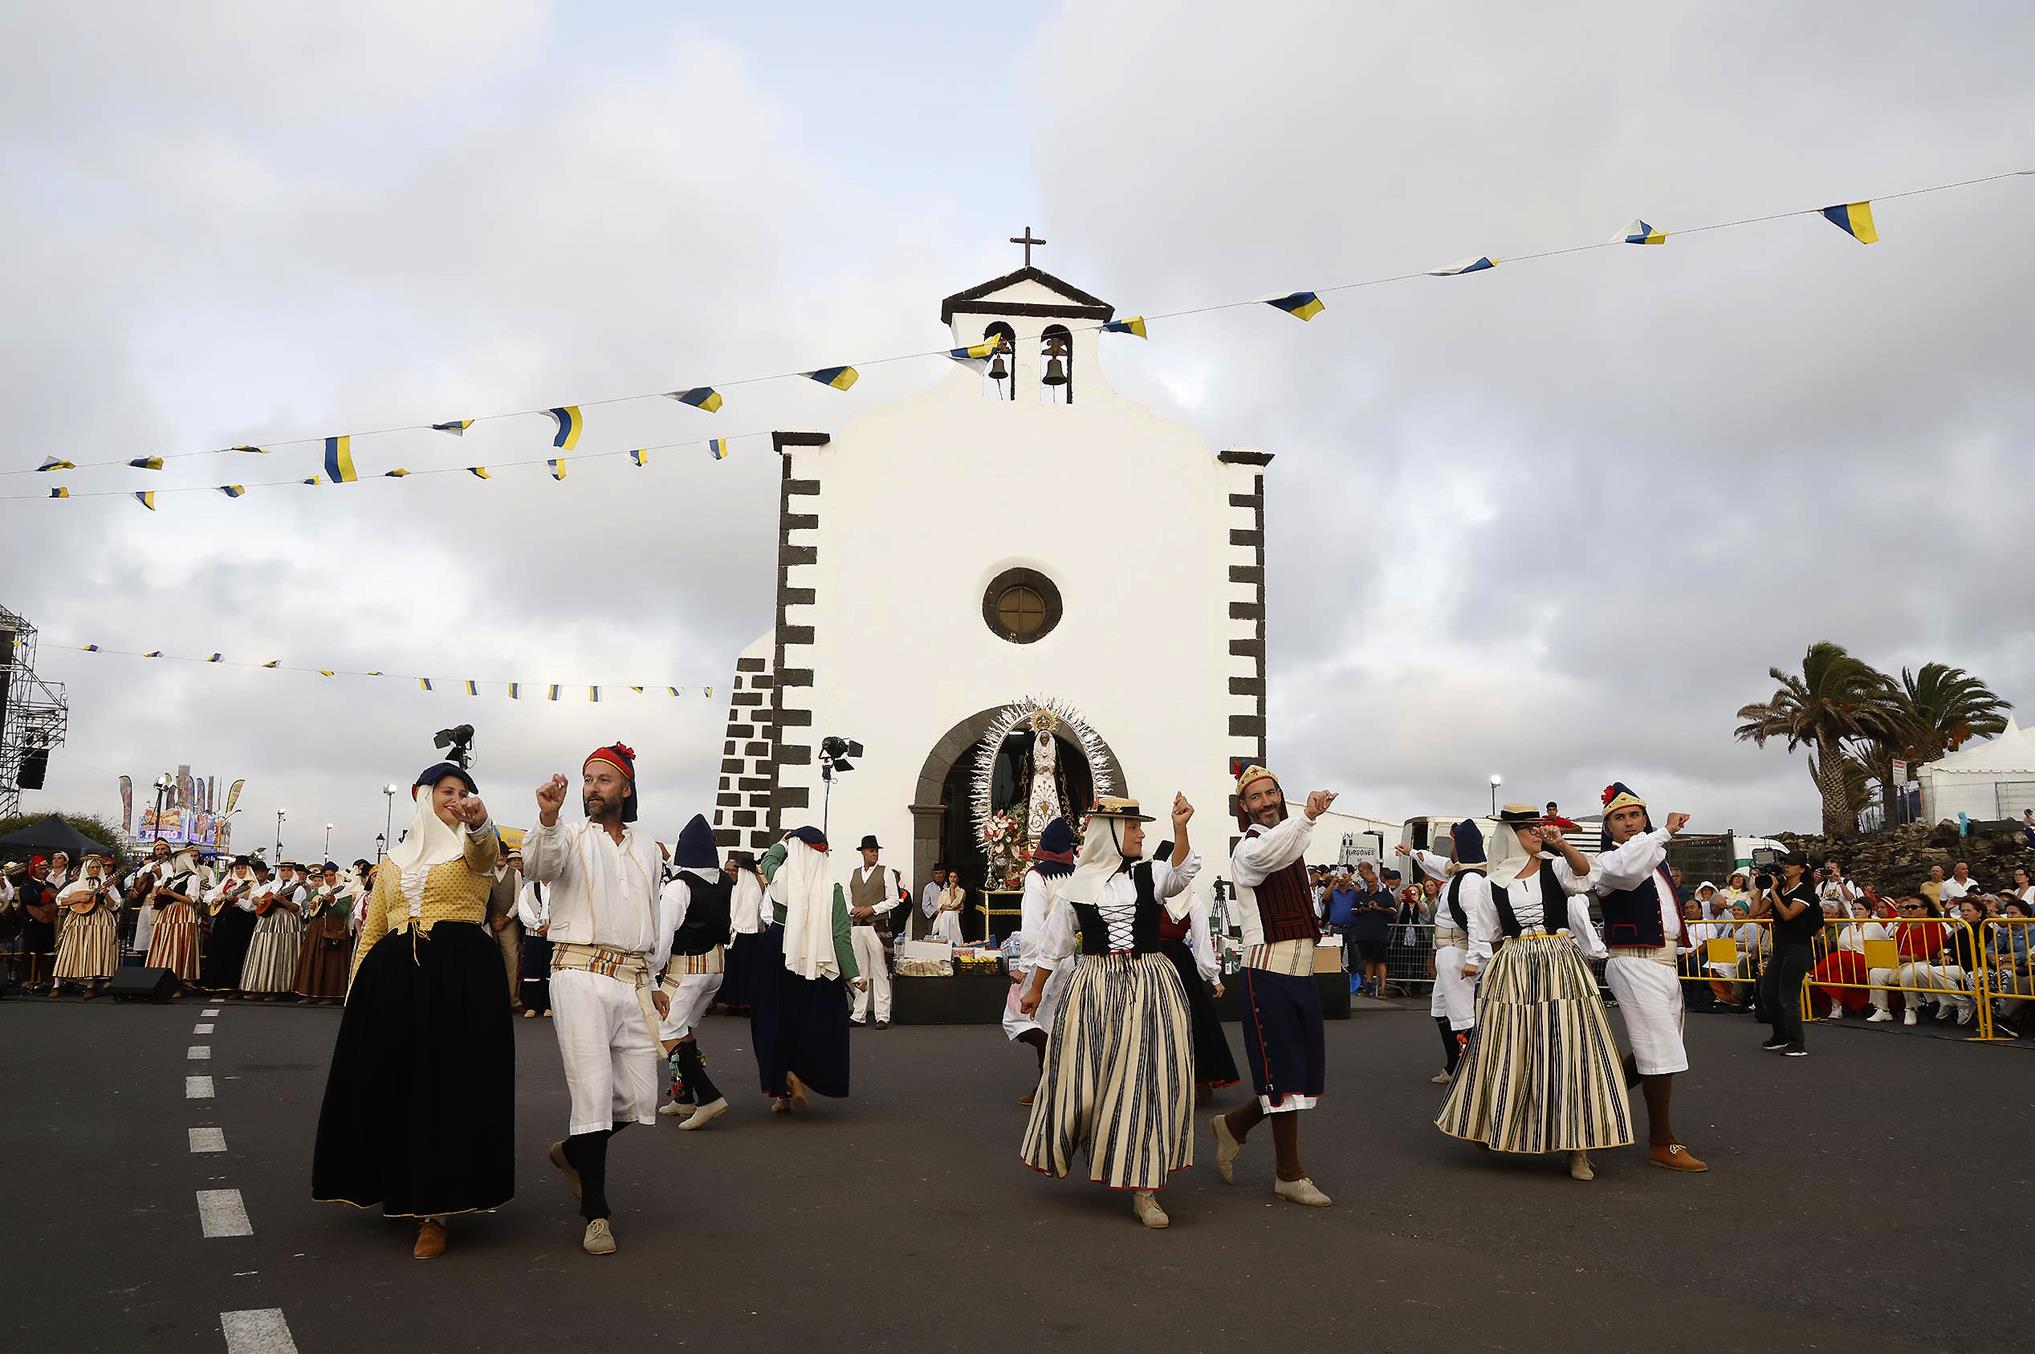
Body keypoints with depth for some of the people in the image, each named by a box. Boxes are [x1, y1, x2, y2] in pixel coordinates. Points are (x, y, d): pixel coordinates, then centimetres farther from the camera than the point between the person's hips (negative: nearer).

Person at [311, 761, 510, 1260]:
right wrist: (356, 989, 9)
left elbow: (484, 847, -21)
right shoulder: (394, 859, 17)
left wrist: (478, 822, -44)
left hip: (462, 977, -4)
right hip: (395, 977, 4)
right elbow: (372, 929, 18)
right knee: (388, 1084, 6)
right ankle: (398, 1188, 27)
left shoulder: (474, 846, 6)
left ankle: (433, 1211, 3)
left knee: (449, 1086, -5)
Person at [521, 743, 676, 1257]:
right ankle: (596, 1212, 4)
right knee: (594, 1092, -8)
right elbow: (538, 866, -21)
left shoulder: (647, 849, 16)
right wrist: (547, 820, -40)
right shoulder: (572, 838, 3)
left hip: (634, 981, 5)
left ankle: (572, 1150, 31)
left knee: (638, 1098, 3)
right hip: (581, 976, -4)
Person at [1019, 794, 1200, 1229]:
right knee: (1081, 1081, 4)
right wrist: (1035, 989, 18)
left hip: (1149, 987, 0)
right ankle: (1062, 1147, 35)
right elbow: (1054, 941, 12)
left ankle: (1143, 1189, 7)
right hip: (1093, 986, 0)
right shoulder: (1079, 883, 3)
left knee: (1146, 1082, -2)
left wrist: (1180, 828, -37)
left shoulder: (1151, 874, 2)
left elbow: (1182, 873, -22)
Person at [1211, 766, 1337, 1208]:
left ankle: (1233, 1126, 29)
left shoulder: (1288, 843, 17)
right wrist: (1307, 816, -53)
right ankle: (1289, 1174, 11)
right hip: (1269, 970, -8)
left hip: (1301, 971, 8)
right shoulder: (1249, 848, -11)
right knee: (1283, 1072, -2)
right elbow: (1268, 854, -38)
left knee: (1306, 1072, 11)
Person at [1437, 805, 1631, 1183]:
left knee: (1567, 1049, -5)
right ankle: (1498, 1129, 25)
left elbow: (1582, 871, -22)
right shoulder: (1494, 881, 6)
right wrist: (1475, 961, 9)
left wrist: (1561, 844, -38)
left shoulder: (1555, 868, 1)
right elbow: (1486, 930, 16)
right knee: (1507, 1054, 6)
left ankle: (1576, 1145, 0)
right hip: (1511, 968, 2)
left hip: (1559, 967, -2)